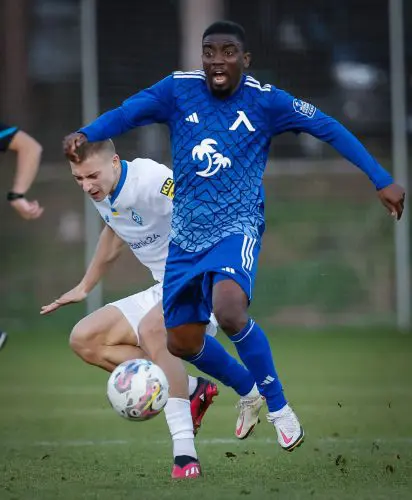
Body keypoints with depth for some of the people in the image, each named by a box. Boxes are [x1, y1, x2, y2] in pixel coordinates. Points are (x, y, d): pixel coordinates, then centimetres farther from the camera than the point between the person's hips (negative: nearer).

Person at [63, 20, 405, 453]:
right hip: (186, 235, 4)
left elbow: (329, 129, -1)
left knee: (229, 312, -32)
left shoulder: (265, 100, -6)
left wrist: (381, 180, -3)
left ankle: (278, 408, -12)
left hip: (236, 227, -4)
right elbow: (127, 113, -13)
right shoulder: (179, 89, -2)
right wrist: (86, 134, -34)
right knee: (181, 342, 8)